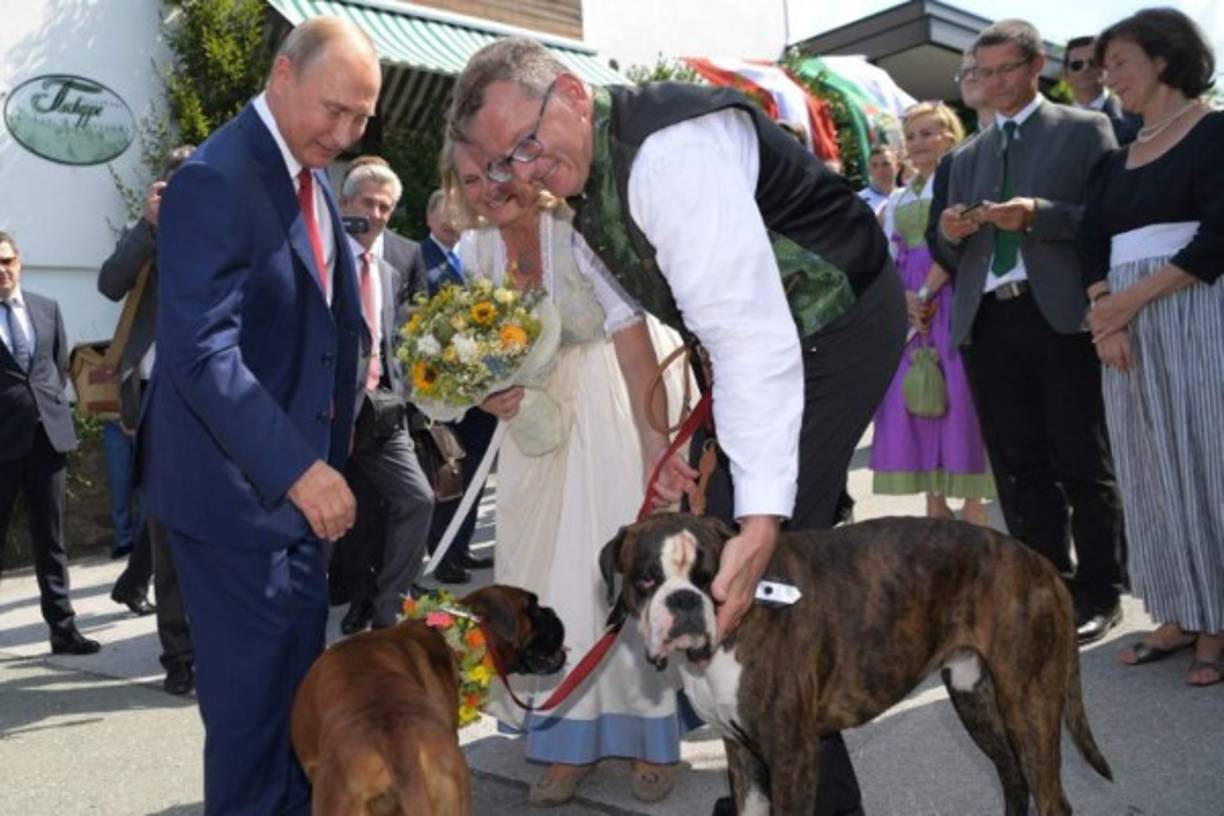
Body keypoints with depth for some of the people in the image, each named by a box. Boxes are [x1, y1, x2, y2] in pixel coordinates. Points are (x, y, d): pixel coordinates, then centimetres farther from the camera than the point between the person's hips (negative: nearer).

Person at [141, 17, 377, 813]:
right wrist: (299, 468, -31)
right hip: (239, 481, -9)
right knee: (253, 686, 3)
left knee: (298, 671, 20)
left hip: (301, 472, 9)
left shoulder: (315, 176, 10)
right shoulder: (215, 180, -18)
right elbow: (204, 352, -26)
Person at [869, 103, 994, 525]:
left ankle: (973, 513, 0)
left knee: (958, 400, -7)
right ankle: (936, 508, 11)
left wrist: (926, 292, -14)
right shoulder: (897, 200, 17)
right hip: (909, 304, 6)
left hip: (951, 298, -6)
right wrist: (904, 297, -9)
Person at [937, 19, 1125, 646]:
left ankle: (1098, 597, 13)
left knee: (1082, 464, 2)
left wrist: (1038, 214, -16)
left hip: (1062, 315, -4)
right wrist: (950, 233, -3)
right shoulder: (969, 156, 20)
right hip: (987, 322, 5)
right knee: (1019, 469, 7)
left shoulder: (1085, 130, 7)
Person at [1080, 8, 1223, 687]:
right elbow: (1091, 243, 7)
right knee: (1150, 473, 6)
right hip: (1127, 328, 6)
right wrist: (1104, 318, -9)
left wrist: (1133, 298, -14)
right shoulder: (1115, 156, 16)